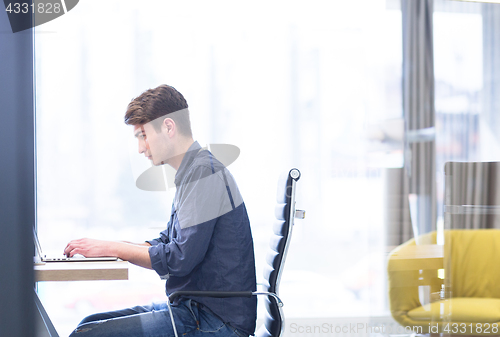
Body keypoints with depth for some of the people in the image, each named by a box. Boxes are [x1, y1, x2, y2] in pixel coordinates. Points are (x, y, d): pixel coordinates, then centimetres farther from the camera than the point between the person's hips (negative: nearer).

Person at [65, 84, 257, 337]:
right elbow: (166, 244, 24)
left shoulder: (204, 171, -15)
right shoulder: (191, 173, 18)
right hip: (193, 307, 10)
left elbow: (180, 259, -21)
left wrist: (111, 248, -11)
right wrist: (102, 247, 9)